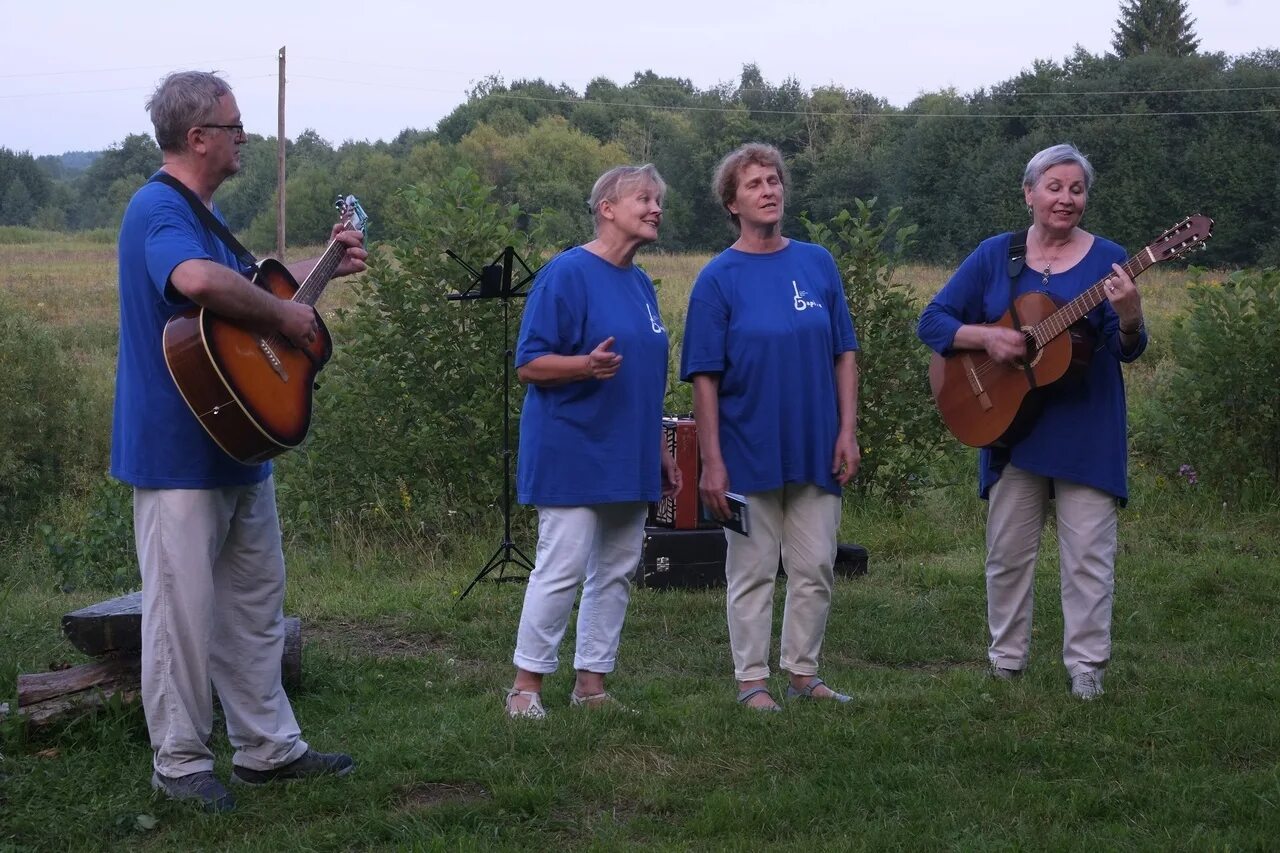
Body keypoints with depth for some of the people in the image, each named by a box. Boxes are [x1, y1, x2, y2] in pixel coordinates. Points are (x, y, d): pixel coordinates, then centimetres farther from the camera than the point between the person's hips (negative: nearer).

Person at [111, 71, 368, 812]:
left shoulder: (204, 212, 14)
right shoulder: (159, 210, -19)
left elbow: (245, 280, 31)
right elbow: (200, 281, -41)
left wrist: (324, 267, 27)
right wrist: (285, 315, -27)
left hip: (237, 443, 10)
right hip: (179, 451, -10)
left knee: (255, 601, 15)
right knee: (185, 609, 0)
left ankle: (269, 747, 25)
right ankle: (181, 762, 11)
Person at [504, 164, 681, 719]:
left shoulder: (641, 284, 15)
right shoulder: (567, 273, -10)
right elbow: (528, 365, -13)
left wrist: (660, 451, 21)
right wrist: (586, 365, -30)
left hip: (628, 458, 8)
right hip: (573, 454, -8)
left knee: (617, 571, 9)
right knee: (563, 569, -8)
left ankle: (592, 683, 18)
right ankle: (526, 687, 3)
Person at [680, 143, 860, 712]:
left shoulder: (817, 263, 4)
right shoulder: (719, 277, -5)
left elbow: (844, 353, 8)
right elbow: (705, 378, -7)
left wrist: (847, 431, 0)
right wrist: (712, 462, -12)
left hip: (816, 449, 3)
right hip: (750, 452, -3)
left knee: (815, 570, 9)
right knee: (753, 573, 5)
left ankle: (802, 671, 23)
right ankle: (752, 680, 15)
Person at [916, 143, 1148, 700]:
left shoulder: (1107, 259, -1)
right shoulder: (995, 255, 3)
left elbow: (1128, 350, -7)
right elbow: (932, 321, 2)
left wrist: (1129, 319, -29)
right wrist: (987, 337, -15)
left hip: (1086, 430, -1)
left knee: (1089, 552, 0)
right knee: (1008, 550, 9)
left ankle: (1086, 665, 9)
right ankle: (1006, 658, 22)